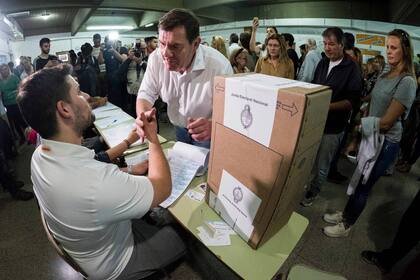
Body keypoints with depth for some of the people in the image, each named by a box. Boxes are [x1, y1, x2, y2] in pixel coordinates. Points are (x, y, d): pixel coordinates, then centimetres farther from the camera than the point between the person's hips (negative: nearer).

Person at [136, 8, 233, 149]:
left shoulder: (219, 66, -31)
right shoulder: (156, 58, -18)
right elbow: (146, 94, -10)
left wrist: (212, 126, -49)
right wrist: (143, 116, -33)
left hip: (207, 134, -4)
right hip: (179, 128, 4)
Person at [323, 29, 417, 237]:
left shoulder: (407, 82, -16)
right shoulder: (384, 77, 7)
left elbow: (387, 122, -19)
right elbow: (371, 108, 9)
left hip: (385, 143, -6)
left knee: (363, 186, 6)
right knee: (358, 180, 17)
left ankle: (346, 226, 25)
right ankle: (346, 214, 36)